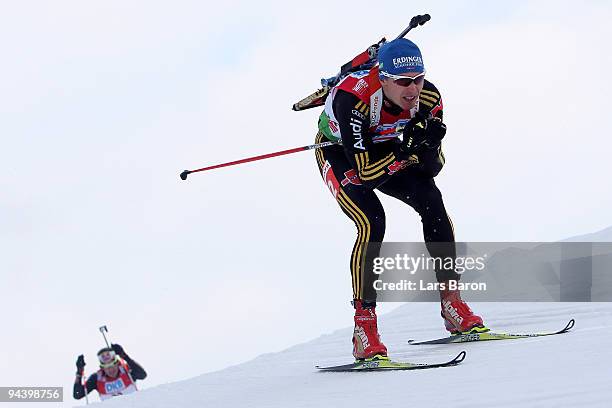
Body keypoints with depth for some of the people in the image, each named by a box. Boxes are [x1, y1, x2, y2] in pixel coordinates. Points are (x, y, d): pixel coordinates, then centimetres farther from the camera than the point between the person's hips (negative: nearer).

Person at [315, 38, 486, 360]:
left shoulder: (428, 99, -25)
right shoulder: (353, 100, -40)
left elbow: (431, 169, -17)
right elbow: (364, 172, -38)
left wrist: (428, 143, -38)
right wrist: (407, 147, -46)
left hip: (384, 148, 5)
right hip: (338, 153, -5)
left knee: (432, 202, -16)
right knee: (372, 222, -26)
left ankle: (452, 302, -4)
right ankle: (364, 328, -22)